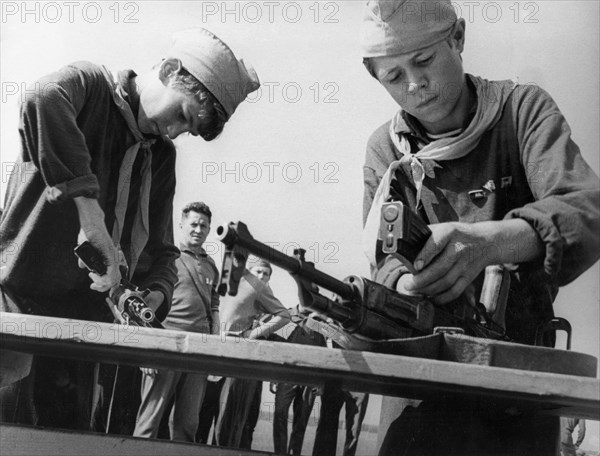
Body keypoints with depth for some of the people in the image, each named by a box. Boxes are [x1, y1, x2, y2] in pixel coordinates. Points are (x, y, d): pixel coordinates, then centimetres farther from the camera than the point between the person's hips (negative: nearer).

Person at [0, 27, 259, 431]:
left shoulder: (162, 156, 16)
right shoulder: (89, 84, -4)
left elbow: (160, 248, 18)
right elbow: (43, 101, -30)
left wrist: (153, 295, -5)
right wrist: (87, 206, -36)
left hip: (89, 316, 6)